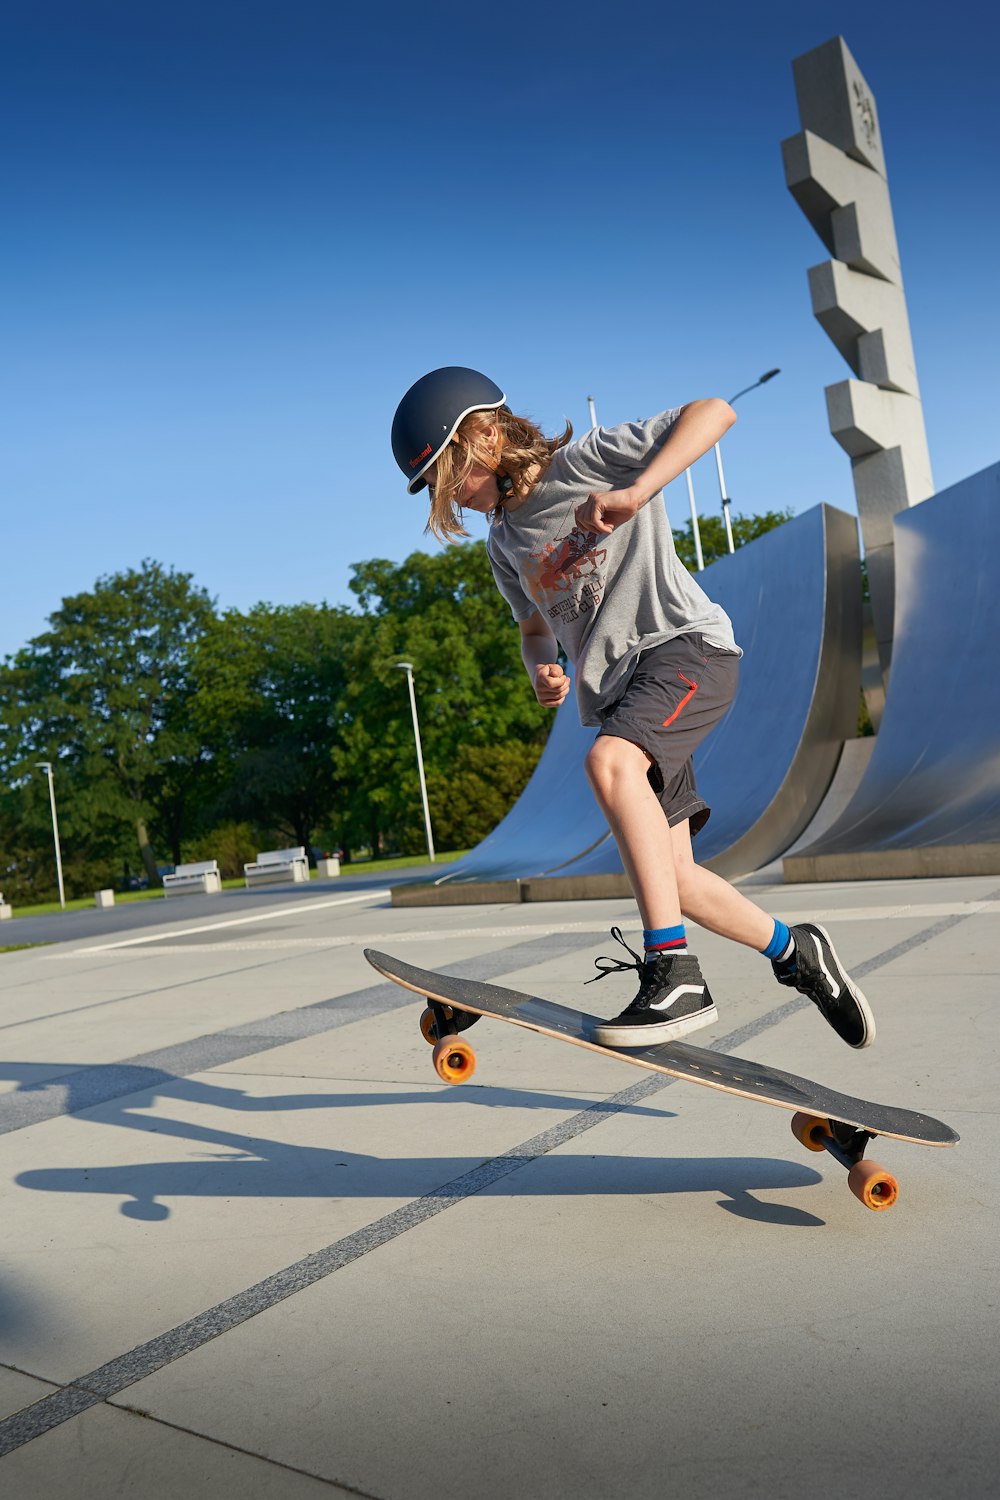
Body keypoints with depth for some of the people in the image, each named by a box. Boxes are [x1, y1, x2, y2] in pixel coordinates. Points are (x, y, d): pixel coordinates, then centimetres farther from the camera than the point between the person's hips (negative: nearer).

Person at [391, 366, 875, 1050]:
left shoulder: (587, 461, -4)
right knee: (671, 876, 3)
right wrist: (544, 674, 5)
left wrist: (636, 492, -27)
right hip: (618, 693, 8)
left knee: (608, 763, -35)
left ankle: (675, 974, -33)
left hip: (683, 644, -8)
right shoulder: (505, 542, 17)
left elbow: (713, 412, -12)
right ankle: (797, 953, 25)